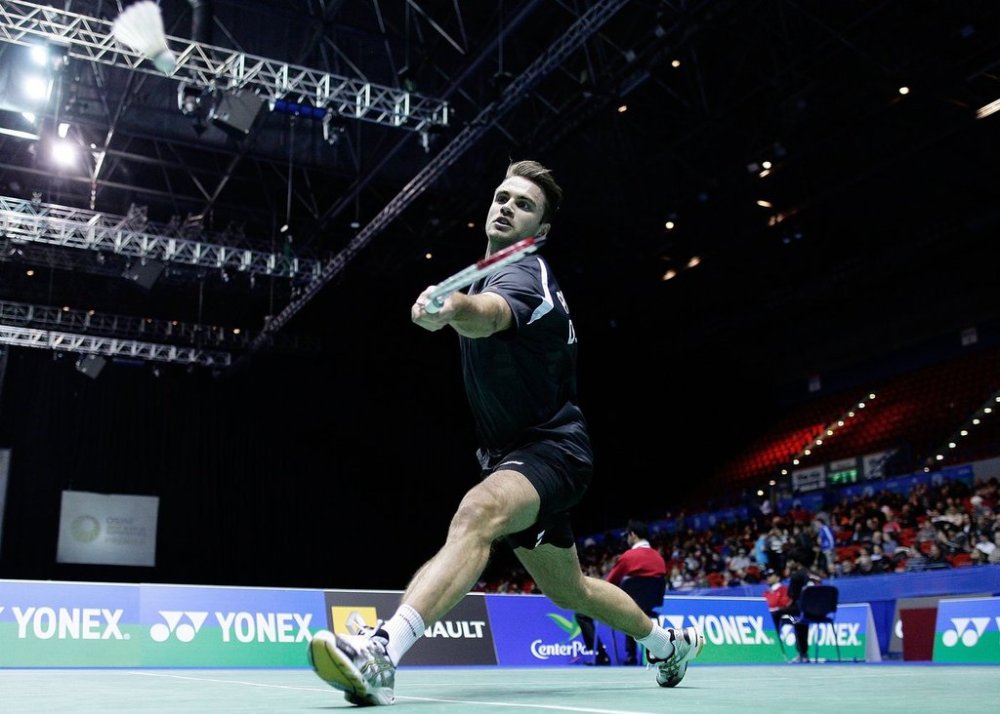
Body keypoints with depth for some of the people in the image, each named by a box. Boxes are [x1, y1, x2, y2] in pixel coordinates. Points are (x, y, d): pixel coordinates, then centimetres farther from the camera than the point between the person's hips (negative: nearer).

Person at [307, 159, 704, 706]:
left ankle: (381, 652, -53)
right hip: (513, 453, 10)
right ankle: (669, 641, 45)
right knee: (568, 589, 21)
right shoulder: (488, 272, 8)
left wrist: (451, 308, -66)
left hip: (551, 448, -10)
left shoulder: (524, 275, -20)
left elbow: (488, 314, -46)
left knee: (477, 514, -39)